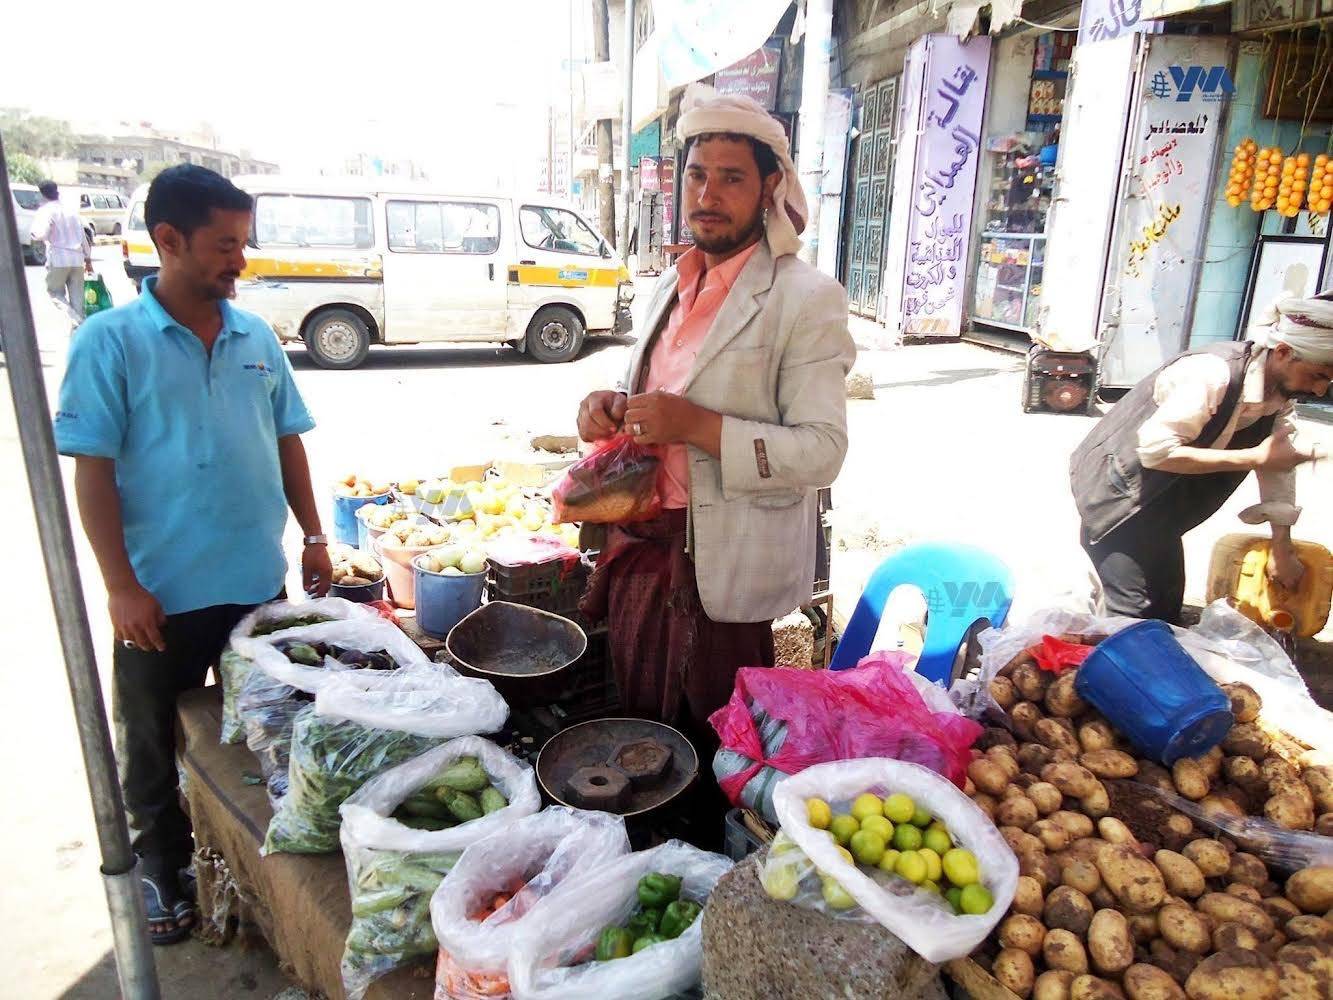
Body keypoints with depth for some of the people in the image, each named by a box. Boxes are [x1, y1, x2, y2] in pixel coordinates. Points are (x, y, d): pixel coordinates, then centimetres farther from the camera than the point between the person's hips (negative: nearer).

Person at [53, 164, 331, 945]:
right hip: (160, 593, -3)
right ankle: (162, 866, 37)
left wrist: (314, 538, 7)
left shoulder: (257, 337, 3)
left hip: (259, 582, 4)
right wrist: (121, 585, -14)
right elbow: (92, 468, -10)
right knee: (155, 742, 15)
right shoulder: (110, 341, -9)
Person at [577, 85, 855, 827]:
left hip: (722, 571, -7)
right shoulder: (675, 286, 12)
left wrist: (699, 426, -28)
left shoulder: (806, 299, -12)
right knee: (642, 735, 21)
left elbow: (823, 451, -19)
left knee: (711, 760, 10)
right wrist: (614, 406, 0)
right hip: (640, 545, 7)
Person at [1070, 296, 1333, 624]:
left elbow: (1277, 470, 4)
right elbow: (1155, 450, -33)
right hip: (1118, 489, -8)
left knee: (1168, 609, 12)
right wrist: (1255, 458, -29)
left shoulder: (1280, 391, -2)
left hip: (1163, 504, 8)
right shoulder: (1212, 374, -28)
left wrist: (1282, 547, 4)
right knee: (1132, 611, -11)